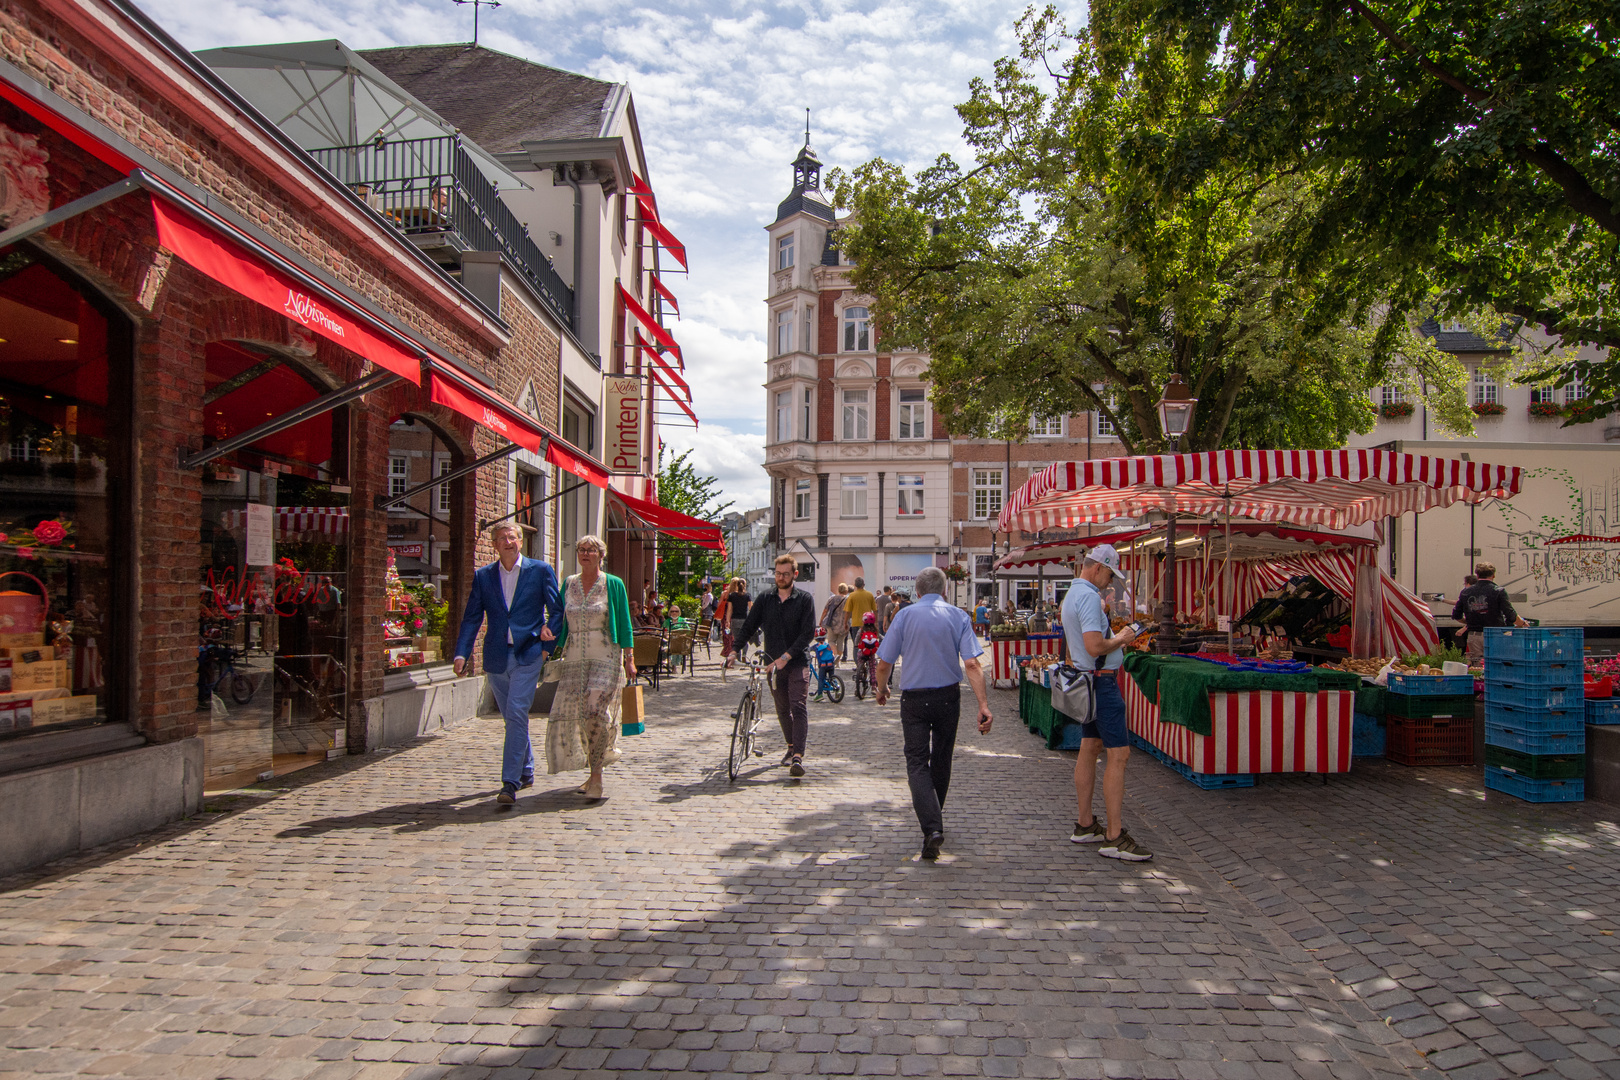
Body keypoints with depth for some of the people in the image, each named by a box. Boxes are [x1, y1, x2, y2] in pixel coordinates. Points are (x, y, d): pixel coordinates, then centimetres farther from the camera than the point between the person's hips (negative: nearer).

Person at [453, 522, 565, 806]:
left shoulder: (541, 570, 2)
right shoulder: (483, 575, 9)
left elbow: (557, 610, 6)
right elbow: (471, 618, 6)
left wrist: (548, 643, -6)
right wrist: (461, 653, -5)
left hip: (527, 654, -4)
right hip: (496, 657, 4)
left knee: (516, 714, -14)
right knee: (512, 718, 14)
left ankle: (510, 783, -14)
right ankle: (526, 772, 31)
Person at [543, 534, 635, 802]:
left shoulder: (613, 585, 0)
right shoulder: (568, 584, 11)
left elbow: (624, 624, -1)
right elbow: (561, 622, 16)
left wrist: (629, 660, -5)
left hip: (605, 659, -4)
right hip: (574, 660, 4)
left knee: (597, 712, -15)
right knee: (569, 714, 1)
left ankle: (596, 777, -7)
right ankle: (593, 773, 17)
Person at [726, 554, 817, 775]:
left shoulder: (804, 599, -4)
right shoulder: (764, 599, 5)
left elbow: (808, 632, -10)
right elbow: (749, 626, 6)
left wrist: (787, 656, -20)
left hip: (798, 663, -3)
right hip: (773, 663, 3)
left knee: (799, 707, -13)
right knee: (782, 710, 12)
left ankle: (798, 756, -16)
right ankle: (792, 746, 30)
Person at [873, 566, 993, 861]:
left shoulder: (905, 615, -4)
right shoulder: (958, 617, -2)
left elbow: (884, 664, -4)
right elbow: (972, 665, -14)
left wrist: (882, 690, 16)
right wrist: (984, 705, -14)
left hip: (914, 699, -2)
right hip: (948, 698, 2)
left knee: (917, 762, 0)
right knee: (941, 758, 20)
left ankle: (932, 827, -17)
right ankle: (934, 814, 37)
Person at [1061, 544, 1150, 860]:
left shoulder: (1072, 594, 15)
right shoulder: (1089, 596, -19)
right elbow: (1095, 647, -27)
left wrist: (1116, 637, 15)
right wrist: (1121, 639, -10)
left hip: (1086, 678, 11)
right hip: (1101, 680, -11)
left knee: (1090, 748, 14)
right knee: (1118, 754, -9)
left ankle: (1085, 825, 21)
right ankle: (1115, 837, -7)